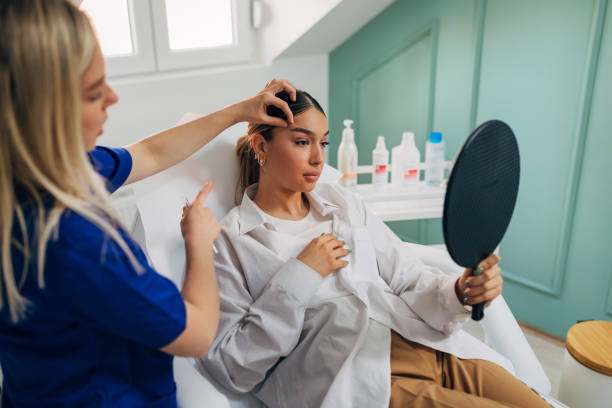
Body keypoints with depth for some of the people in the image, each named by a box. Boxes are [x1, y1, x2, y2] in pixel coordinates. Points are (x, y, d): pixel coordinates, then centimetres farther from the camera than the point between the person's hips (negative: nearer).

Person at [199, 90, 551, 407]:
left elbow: (410, 279, 10)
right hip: (354, 379, -6)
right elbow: (229, 368, -5)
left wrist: (460, 291, -13)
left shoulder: (343, 204, 17)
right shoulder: (230, 241, 1)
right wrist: (298, 278, -11)